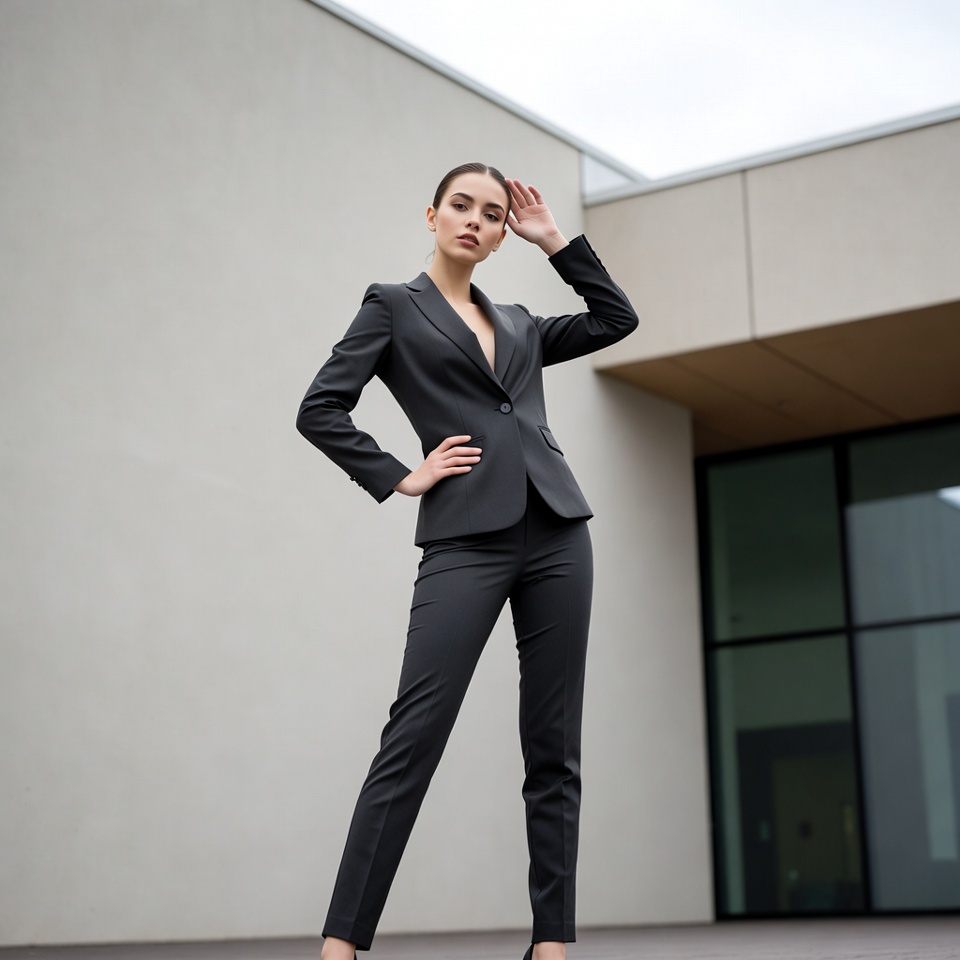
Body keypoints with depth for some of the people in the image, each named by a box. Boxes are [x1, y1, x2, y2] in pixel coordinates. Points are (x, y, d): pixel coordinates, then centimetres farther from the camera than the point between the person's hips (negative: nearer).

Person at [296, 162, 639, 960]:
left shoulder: (518, 324, 21)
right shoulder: (394, 305, 9)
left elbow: (617, 319, 21)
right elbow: (320, 410, 1)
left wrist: (554, 241, 18)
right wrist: (401, 478, -4)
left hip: (556, 533, 5)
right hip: (465, 540, -5)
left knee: (554, 747, 2)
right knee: (414, 738, -13)